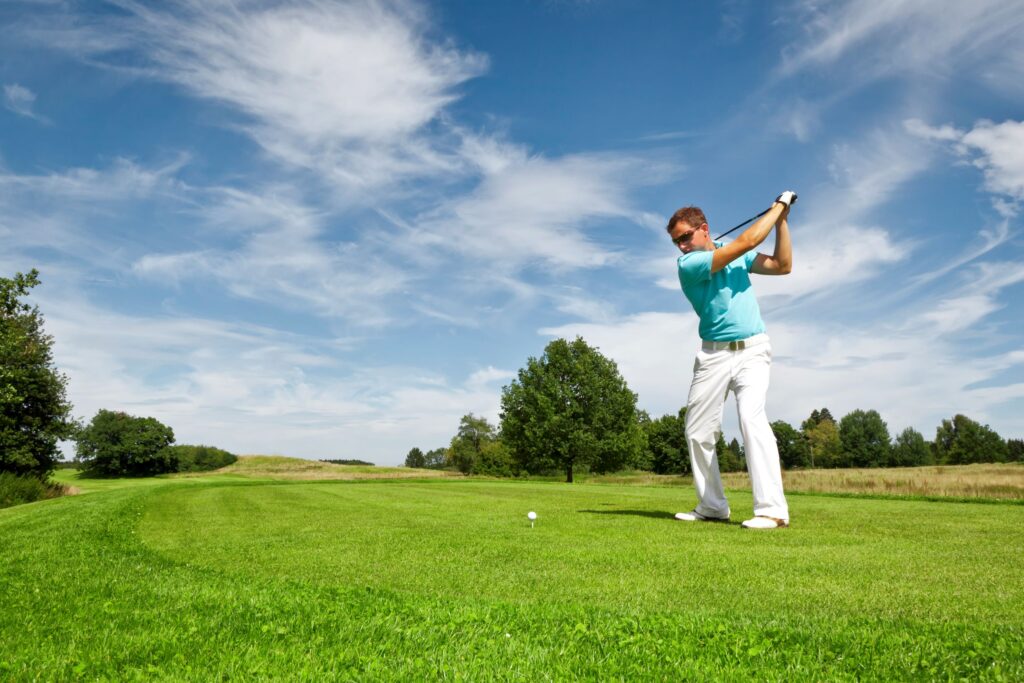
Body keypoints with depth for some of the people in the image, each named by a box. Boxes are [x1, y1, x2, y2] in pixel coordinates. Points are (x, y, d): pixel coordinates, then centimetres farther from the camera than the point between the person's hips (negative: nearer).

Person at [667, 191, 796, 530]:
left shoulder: (737, 255, 9)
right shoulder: (688, 265, -9)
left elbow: (783, 266, 11)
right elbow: (747, 241, -13)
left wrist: (782, 221, 5)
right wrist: (778, 206, -2)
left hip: (752, 350, 1)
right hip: (713, 354, 0)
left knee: (751, 417, -22)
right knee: (698, 432, 0)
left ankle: (772, 509, -21)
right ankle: (712, 506, 15)